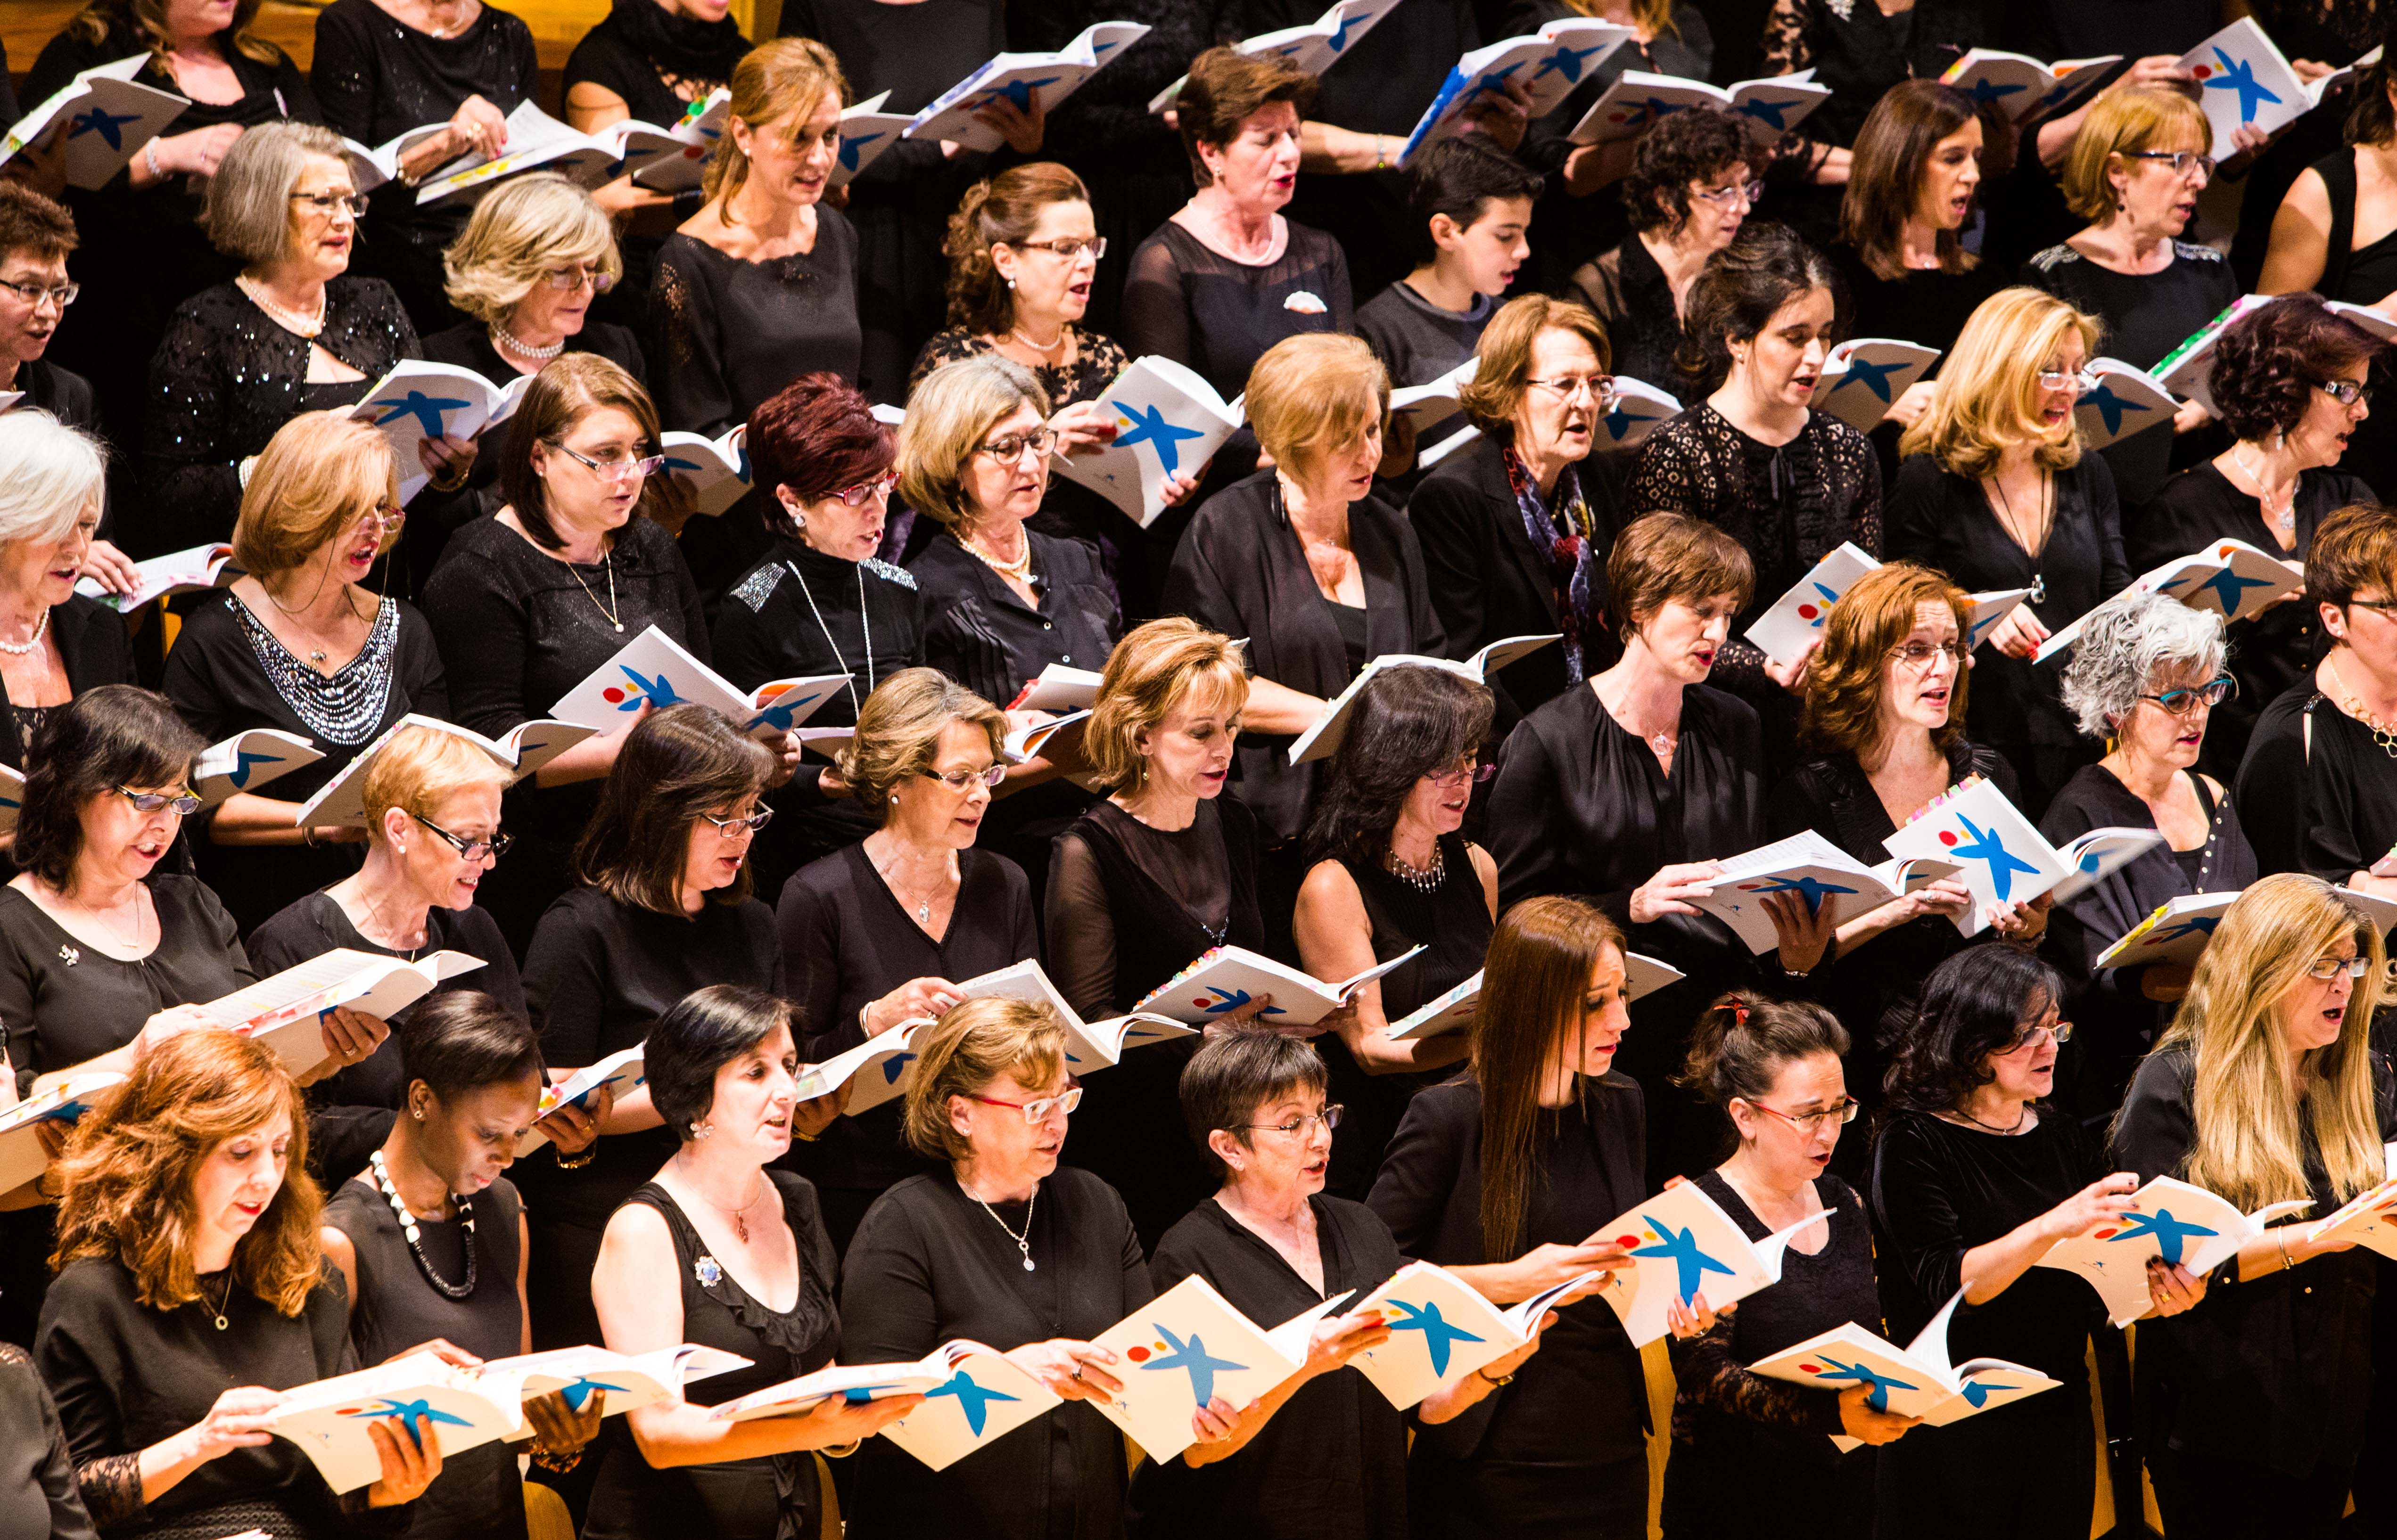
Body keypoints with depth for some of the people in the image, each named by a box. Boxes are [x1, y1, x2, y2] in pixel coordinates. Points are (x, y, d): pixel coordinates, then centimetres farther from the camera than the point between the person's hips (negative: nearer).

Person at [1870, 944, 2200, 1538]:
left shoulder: (2061, 1139, 11)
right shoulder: (1914, 1145, -8)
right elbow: (1948, 1285, -21)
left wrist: (2160, 1279, -13)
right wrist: (2052, 1227, -34)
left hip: (2060, 1422, 6)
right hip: (1954, 1437, -6)